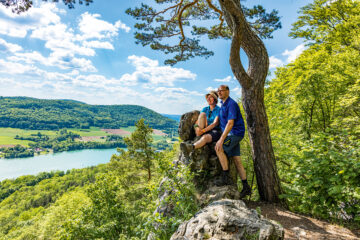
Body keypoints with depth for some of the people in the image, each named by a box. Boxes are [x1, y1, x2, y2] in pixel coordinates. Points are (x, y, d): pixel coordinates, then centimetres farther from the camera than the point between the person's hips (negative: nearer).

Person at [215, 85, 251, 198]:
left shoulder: (231, 104, -14)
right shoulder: (222, 104, 16)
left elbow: (230, 123, -23)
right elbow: (219, 121, 27)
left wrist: (221, 139, -28)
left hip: (235, 133, -9)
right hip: (230, 134, 9)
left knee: (219, 149, -25)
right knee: (237, 160, 6)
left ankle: (226, 177, -18)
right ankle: (246, 187, 12)